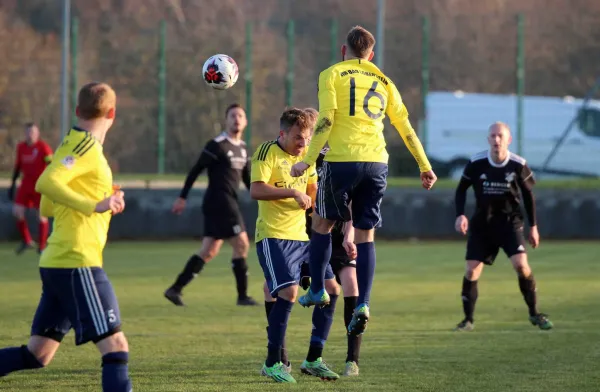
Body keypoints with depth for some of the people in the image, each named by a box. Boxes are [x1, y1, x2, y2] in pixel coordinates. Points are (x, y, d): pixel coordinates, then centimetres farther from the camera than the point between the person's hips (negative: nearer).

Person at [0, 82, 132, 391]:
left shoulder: (73, 143, 18)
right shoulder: (86, 146, -10)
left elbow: (47, 208, 26)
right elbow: (46, 183, -26)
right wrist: (94, 206, -31)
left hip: (57, 262, 10)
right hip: (78, 264, -10)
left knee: (38, 354, 13)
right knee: (115, 347, -14)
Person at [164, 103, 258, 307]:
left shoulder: (242, 147, 15)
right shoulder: (217, 145, -10)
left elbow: (247, 177, 21)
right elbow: (195, 171, -7)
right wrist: (182, 197, -7)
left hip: (228, 203, 9)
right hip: (219, 201, -9)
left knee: (209, 251, 9)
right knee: (241, 244, -9)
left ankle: (175, 289, 11)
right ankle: (242, 296, -2)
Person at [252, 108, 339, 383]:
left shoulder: (306, 155, 15)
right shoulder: (268, 151, -8)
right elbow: (256, 190, -20)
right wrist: (293, 192, -24)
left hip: (302, 236, 8)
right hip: (273, 236, -8)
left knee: (330, 288, 1)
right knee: (289, 291, -22)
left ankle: (313, 360, 12)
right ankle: (273, 363, -10)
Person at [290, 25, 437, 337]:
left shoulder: (331, 75, 4)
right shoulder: (383, 81, 16)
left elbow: (326, 120, -9)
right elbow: (405, 127, 15)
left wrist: (308, 160, -9)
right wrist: (424, 166, 19)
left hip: (342, 160, -3)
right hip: (376, 162, 3)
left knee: (322, 223, 16)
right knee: (365, 235, 5)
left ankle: (317, 291, 17)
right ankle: (362, 304, -7)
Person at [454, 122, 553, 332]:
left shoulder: (518, 165, -11)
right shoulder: (476, 163, -11)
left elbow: (528, 194, 4)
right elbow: (461, 189, 4)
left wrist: (533, 226, 6)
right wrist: (460, 215, -10)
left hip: (510, 220, -1)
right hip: (482, 222, 1)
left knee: (521, 265, -18)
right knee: (471, 270, -6)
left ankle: (534, 314, 0)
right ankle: (468, 320, 9)